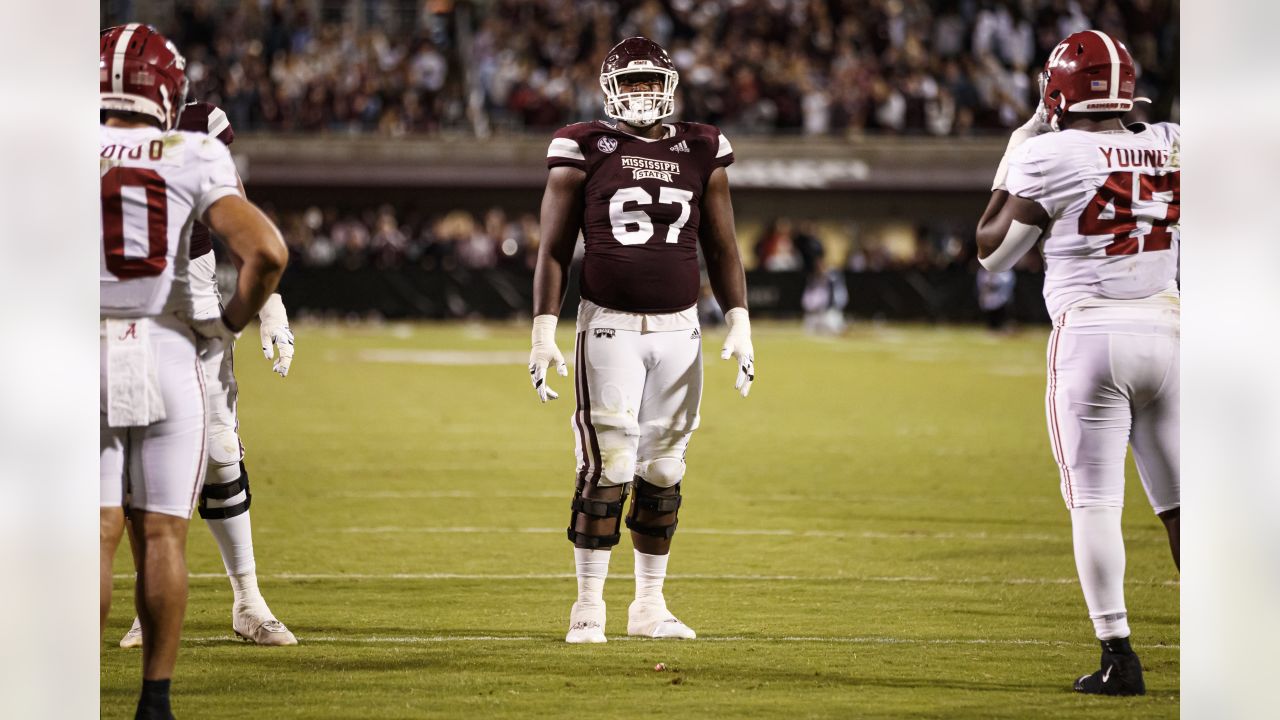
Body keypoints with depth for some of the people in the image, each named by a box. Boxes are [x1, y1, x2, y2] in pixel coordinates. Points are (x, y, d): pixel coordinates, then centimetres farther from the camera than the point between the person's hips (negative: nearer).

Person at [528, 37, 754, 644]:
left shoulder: (701, 154, 9)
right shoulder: (584, 151, 0)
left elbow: (721, 248, 13)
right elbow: (554, 250, 1)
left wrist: (738, 323, 5)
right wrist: (543, 332, -5)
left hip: (678, 329, 3)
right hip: (609, 326, -3)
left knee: (662, 472, 7)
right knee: (607, 468, -9)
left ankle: (650, 605, 16)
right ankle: (589, 606, -1)